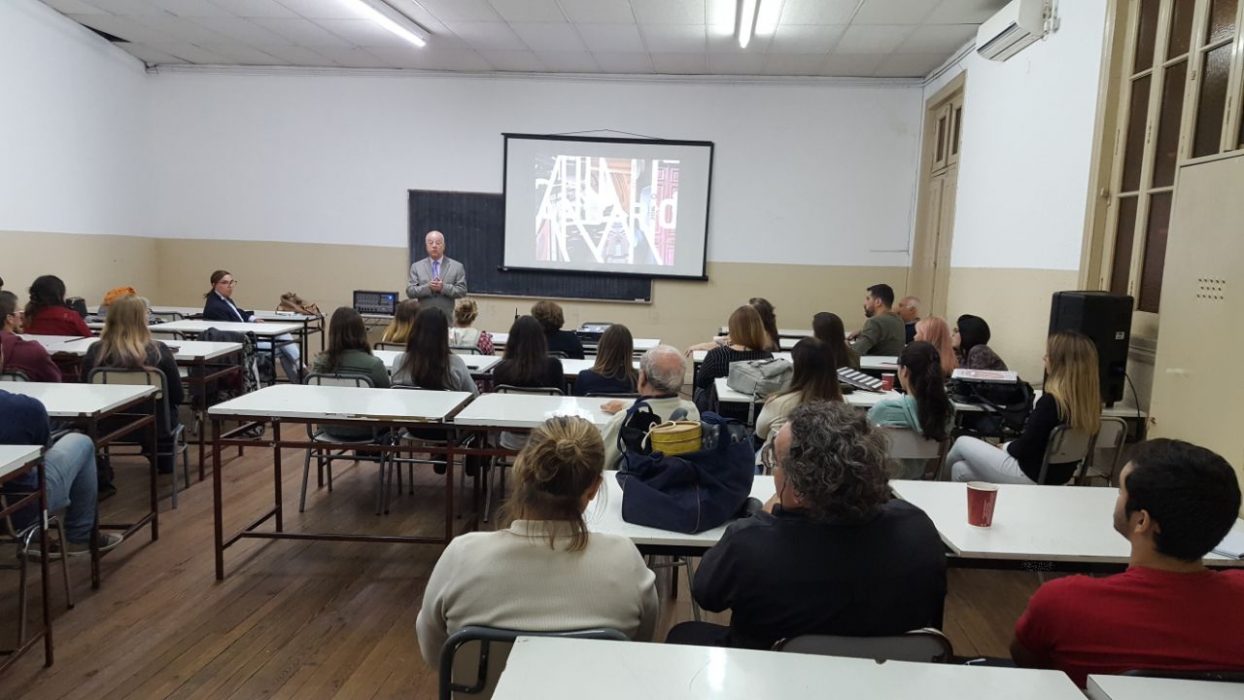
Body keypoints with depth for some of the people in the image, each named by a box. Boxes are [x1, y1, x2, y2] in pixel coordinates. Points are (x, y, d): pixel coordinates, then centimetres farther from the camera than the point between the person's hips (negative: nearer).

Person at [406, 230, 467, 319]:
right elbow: (410, 291, 1)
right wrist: (428, 287, -16)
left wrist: (444, 287, -16)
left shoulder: (457, 266, 6)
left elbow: (462, 291, 0)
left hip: (447, 318, 0)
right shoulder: (416, 266, 9)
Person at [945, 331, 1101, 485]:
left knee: (963, 443, 15)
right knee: (961, 470, 16)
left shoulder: (1050, 402, -28)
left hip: (1032, 476, -7)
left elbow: (1025, 448, -19)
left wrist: (1005, 448, -1)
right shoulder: (1089, 399, -3)